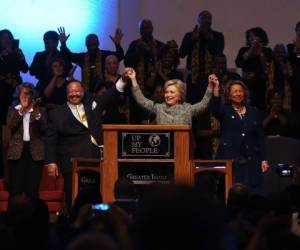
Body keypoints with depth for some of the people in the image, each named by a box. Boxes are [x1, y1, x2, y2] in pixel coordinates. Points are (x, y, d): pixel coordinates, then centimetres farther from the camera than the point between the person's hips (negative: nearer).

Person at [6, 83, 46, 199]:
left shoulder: (40, 111, 11)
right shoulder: (13, 110, 12)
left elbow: (44, 128, -2)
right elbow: (10, 126, -6)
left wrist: (37, 114, -13)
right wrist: (22, 110, -9)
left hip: (35, 152, 0)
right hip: (17, 151, 0)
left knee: (33, 189, -1)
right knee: (16, 189, -3)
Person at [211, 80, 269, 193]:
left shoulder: (253, 112, 14)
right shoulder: (225, 110, 7)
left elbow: (260, 137, 13)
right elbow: (215, 110, -18)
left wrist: (263, 159, 6)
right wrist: (216, 89, -31)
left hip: (250, 161, 2)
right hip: (229, 159, -2)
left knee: (251, 191, -5)